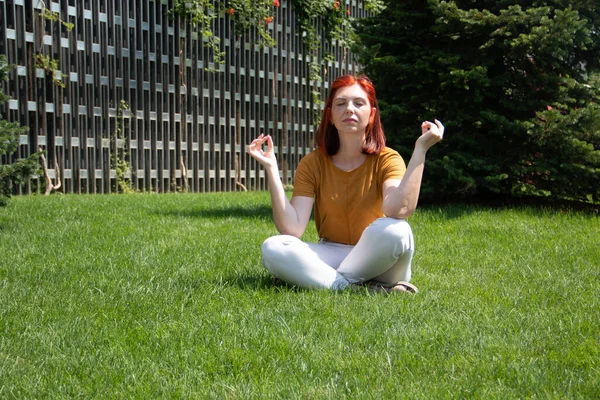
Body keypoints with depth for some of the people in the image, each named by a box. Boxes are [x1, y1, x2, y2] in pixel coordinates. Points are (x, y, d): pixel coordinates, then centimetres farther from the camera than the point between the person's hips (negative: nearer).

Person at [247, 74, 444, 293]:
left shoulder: (387, 159, -7)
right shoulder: (312, 164, -2)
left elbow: (398, 210, -29)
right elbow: (292, 229, -14)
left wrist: (420, 149, -27)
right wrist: (271, 168, -18)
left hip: (377, 259, -2)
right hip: (330, 258, 2)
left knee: (393, 230, -35)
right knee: (272, 248, -25)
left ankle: (331, 282, -16)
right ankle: (367, 290, -25)